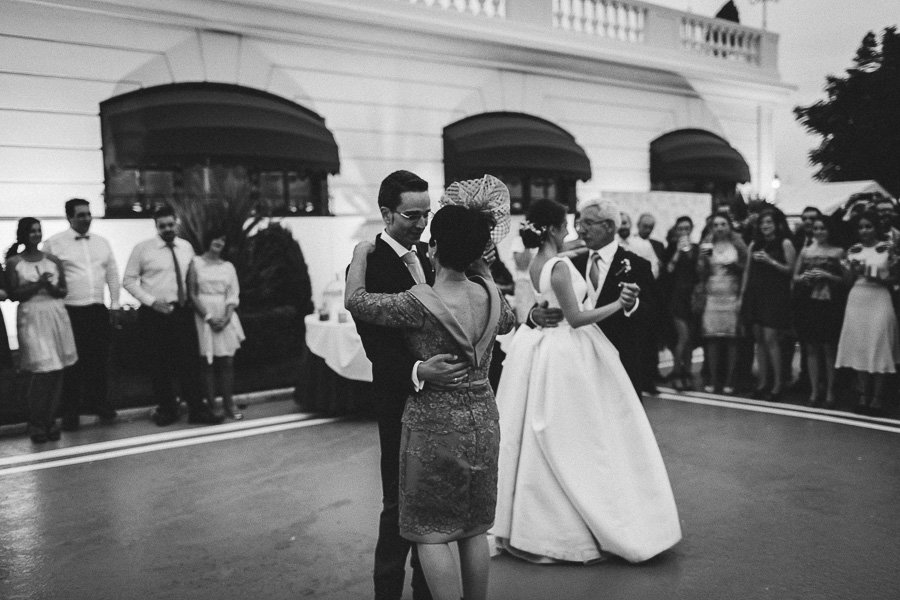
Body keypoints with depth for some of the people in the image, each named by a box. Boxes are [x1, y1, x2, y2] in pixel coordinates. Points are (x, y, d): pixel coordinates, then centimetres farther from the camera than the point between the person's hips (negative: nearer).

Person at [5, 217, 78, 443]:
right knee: (38, 371, -8)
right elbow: (14, 294, -3)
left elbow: (64, 291, 11)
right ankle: (36, 423, 4)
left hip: (56, 316, 3)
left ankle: (50, 420, 13)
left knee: (56, 372, 2)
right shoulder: (14, 262, 3)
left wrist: (51, 287, -9)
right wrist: (38, 284, -12)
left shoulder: (53, 260, 11)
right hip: (31, 318, -3)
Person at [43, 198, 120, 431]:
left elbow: (112, 274, 14)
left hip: (99, 311, 4)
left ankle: (101, 405, 23)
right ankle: (70, 412, 14)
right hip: (69, 312, -3)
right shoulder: (54, 244, -3)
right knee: (72, 363, 3)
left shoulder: (102, 242, 11)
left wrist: (115, 305, 9)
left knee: (100, 360, 8)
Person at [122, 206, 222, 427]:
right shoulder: (143, 249, -3)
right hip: (154, 313, -2)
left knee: (190, 360, -1)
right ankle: (166, 409, 18)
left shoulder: (186, 247, 7)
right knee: (159, 364, 5)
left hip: (182, 311, 2)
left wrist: (192, 299, 3)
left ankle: (196, 408, 4)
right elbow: (129, 280, -1)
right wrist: (151, 301, -11)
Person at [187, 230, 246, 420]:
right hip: (203, 317, -3)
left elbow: (233, 295, 6)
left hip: (226, 318, 3)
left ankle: (229, 404, 2)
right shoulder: (196, 263, 2)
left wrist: (226, 317, -11)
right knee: (208, 362, -2)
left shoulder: (228, 266, 12)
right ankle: (211, 404, 1)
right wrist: (209, 317, -12)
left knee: (227, 361, -2)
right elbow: (192, 294, -3)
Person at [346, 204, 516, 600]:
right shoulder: (489, 293, -3)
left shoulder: (419, 304, -20)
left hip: (435, 424, -6)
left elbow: (356, 300, -10)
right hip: (482, 419, 6)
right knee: (473, 527, 17)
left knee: (431, 530, 6)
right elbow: (508, 321, 20)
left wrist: (360, 254, 7)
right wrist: (480, 265, 24)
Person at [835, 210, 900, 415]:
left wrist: (880, 278, -15)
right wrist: (852, 269, -8)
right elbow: (848, 280, 10)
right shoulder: (853, 251, 9)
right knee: (858, 346, 1)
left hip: (879, 300, -3)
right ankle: (863, 394, 8)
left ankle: (878, 396, 2)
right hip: (857, 300, 3)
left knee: (878, 346, -3)